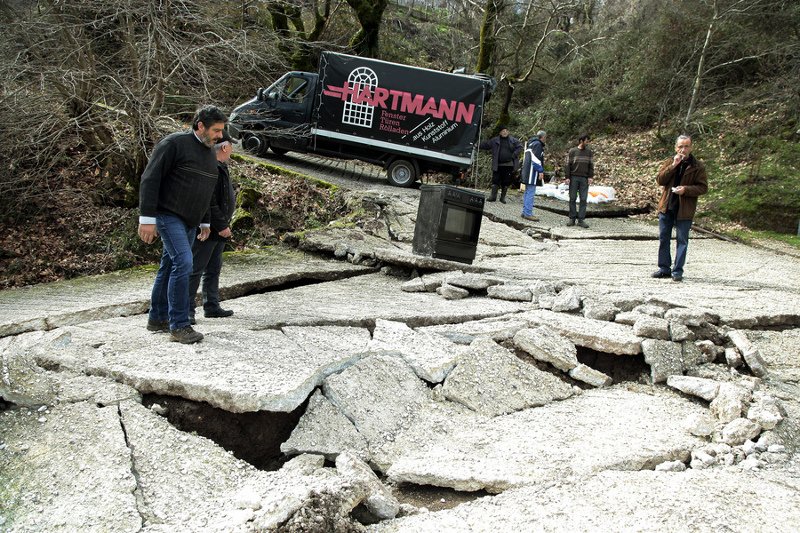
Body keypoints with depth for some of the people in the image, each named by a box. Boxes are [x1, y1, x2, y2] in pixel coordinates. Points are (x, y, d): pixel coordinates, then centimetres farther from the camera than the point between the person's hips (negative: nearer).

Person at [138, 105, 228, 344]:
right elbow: (150, 180, -15)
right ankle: (179, 326, -13)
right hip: (169, 215, -8)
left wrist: (204, 222, 24)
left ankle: (157, 318, 24)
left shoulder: (209, 152, 14)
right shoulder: (174, 143, -12)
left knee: (170, 266, 14)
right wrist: (147, 218, -18)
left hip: (190, 221, 8)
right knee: (183, 263, -17)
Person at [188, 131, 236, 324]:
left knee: (213, 269, 16)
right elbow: (208, 202, -25)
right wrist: (221, 226, -21)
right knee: (195, 269, -5)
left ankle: (212, 306, 24)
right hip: (208, 229, -11)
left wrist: (224, 224, 18)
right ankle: (187, 309, 0)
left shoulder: (220, 168, 15)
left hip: (218, 229, 11)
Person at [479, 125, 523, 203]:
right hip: (498, 165, 0)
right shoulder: (495, 141, 7)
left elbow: (520, 147, 3)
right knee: (495, 180, -2)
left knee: (506, 182, 5)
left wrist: (514, 155, -9)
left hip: (509, 165, 0)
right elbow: (485, 145, 10)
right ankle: (493, 196, 6)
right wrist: (477, 146, 0)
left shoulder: (513, 140, 6)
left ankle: (503, 197, 16)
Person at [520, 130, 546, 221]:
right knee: (531, 193, -10)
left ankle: (525, 212, 17)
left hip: (527, 172, 10)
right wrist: (540, 171, -17)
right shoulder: (538, 144, -10)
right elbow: (536, 159, -18)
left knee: (527, 192, 14)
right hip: (532, 172, -10)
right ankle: (528, 213, -12)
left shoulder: (531, 143, 20)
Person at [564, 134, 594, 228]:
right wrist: (567, 177, -7)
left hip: (584, 179, 2)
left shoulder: (589, 152, 9)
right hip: (573, 178, -2)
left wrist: (591, 177, -3)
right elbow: (567, 165, 0)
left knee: (583, 199, -2)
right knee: (572, 198, 1)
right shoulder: (572, 151, 2)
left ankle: (581, 219, 1)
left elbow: (591, 165, 9)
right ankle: (572, 219, 8)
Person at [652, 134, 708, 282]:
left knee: (682, 240, 1)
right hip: (666, 207, 3)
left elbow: (703, 187, -5)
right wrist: (673, 166, -16)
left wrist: (686, 189, -20)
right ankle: (664, 268, 19)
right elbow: (660, 180, -6)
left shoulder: (698, 166, -2)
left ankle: (677, 271, 8)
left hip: (685, 209, -3)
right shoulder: (668, 162, 6)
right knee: (663, 238, 9)